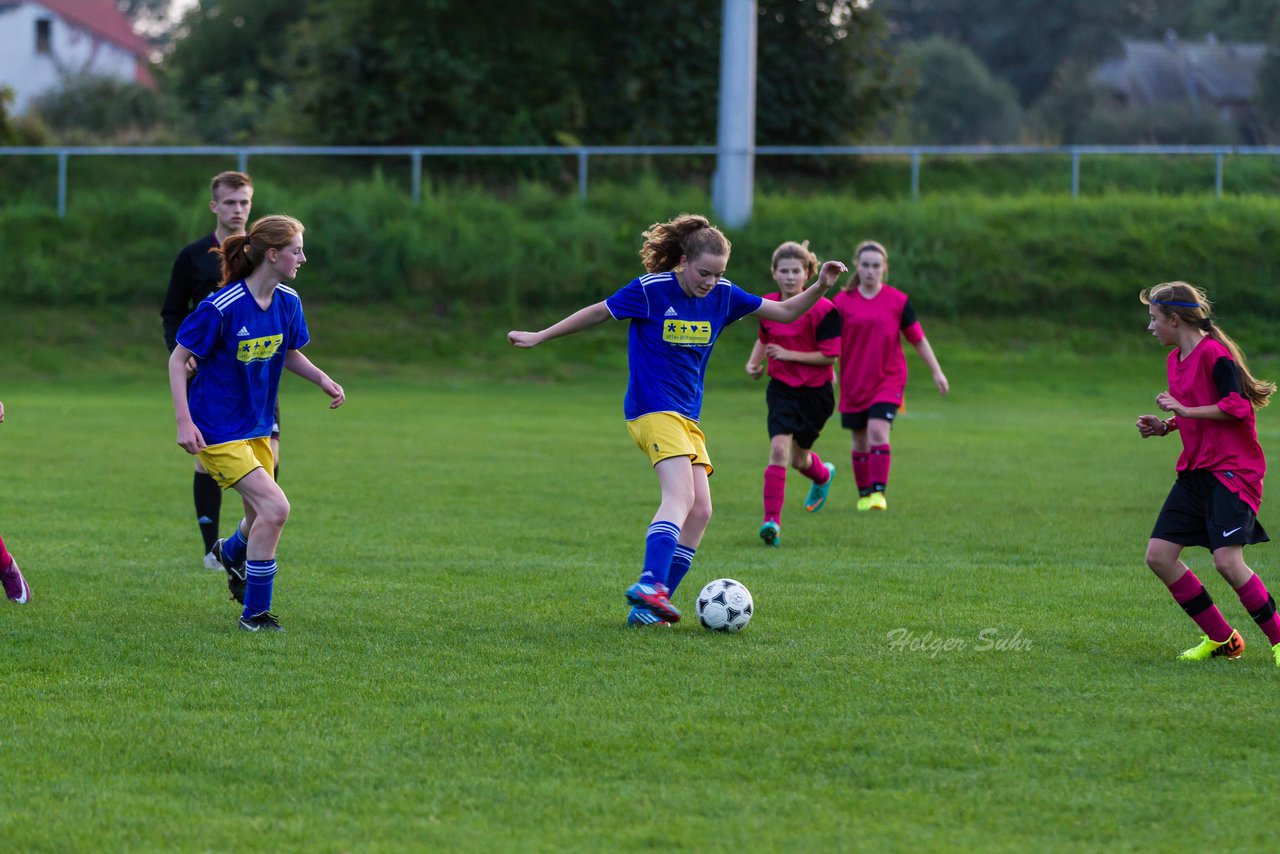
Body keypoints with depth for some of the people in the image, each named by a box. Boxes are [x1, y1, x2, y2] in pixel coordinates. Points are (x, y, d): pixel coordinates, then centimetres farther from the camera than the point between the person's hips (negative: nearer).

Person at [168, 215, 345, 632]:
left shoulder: (288, 302, -1)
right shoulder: (221, 308, -22)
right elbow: (178, 359, -14)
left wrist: (324, 381, -1)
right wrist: (184, 421, -21)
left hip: (257, 426, 8)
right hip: (217, 430, -8)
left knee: (261, 518, 16)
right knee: (275, 507, -19)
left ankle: (232, 552, 55)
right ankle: (255, 613, -7)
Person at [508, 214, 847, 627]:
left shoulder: (723, 295, 5)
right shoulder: (650, 290, -10)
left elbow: (785, 312, 12)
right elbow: (597, 313, 2)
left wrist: (819, 288, -5)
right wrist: (539, 336, 8)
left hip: (687, 416, 7)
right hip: (652, 408, -7)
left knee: (700, 510, -4)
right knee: (680, 495, -26)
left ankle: (647, 607, -4)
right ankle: (651, 585, -41)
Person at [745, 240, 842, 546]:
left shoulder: (822, 309, -16)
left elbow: (829, 356, -16)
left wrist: (789, 355, -21)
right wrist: (754, 361, 2)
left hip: (815, 392, -2)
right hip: (781, 389, 2)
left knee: (799, 458, 12)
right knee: (779, 448, -19)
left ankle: (823, 476, 50)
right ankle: (772, 520, -20)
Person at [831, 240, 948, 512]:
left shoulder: (898, 301, -1)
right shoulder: (842, 302, 0)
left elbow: (918, 338, 6)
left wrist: (937, 372, 5)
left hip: (888, 380, -2)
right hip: (854, 382, 2)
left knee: (878, 431, -19)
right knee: (860, 441, 8)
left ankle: (878, 492, -20)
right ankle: (864, 494, 23)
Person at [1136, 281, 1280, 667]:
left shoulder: (1214, 354, -14)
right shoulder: (1175, 359, 15)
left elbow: (1238, 407, -21)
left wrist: (1185, 410, -20)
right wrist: (1166, 426, 10)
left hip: (1232, 471, -9)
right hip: (1195, 472, 9)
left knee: (1228, 561, -19)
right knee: (1159, 555, 0)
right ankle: (1220, 638, 9)